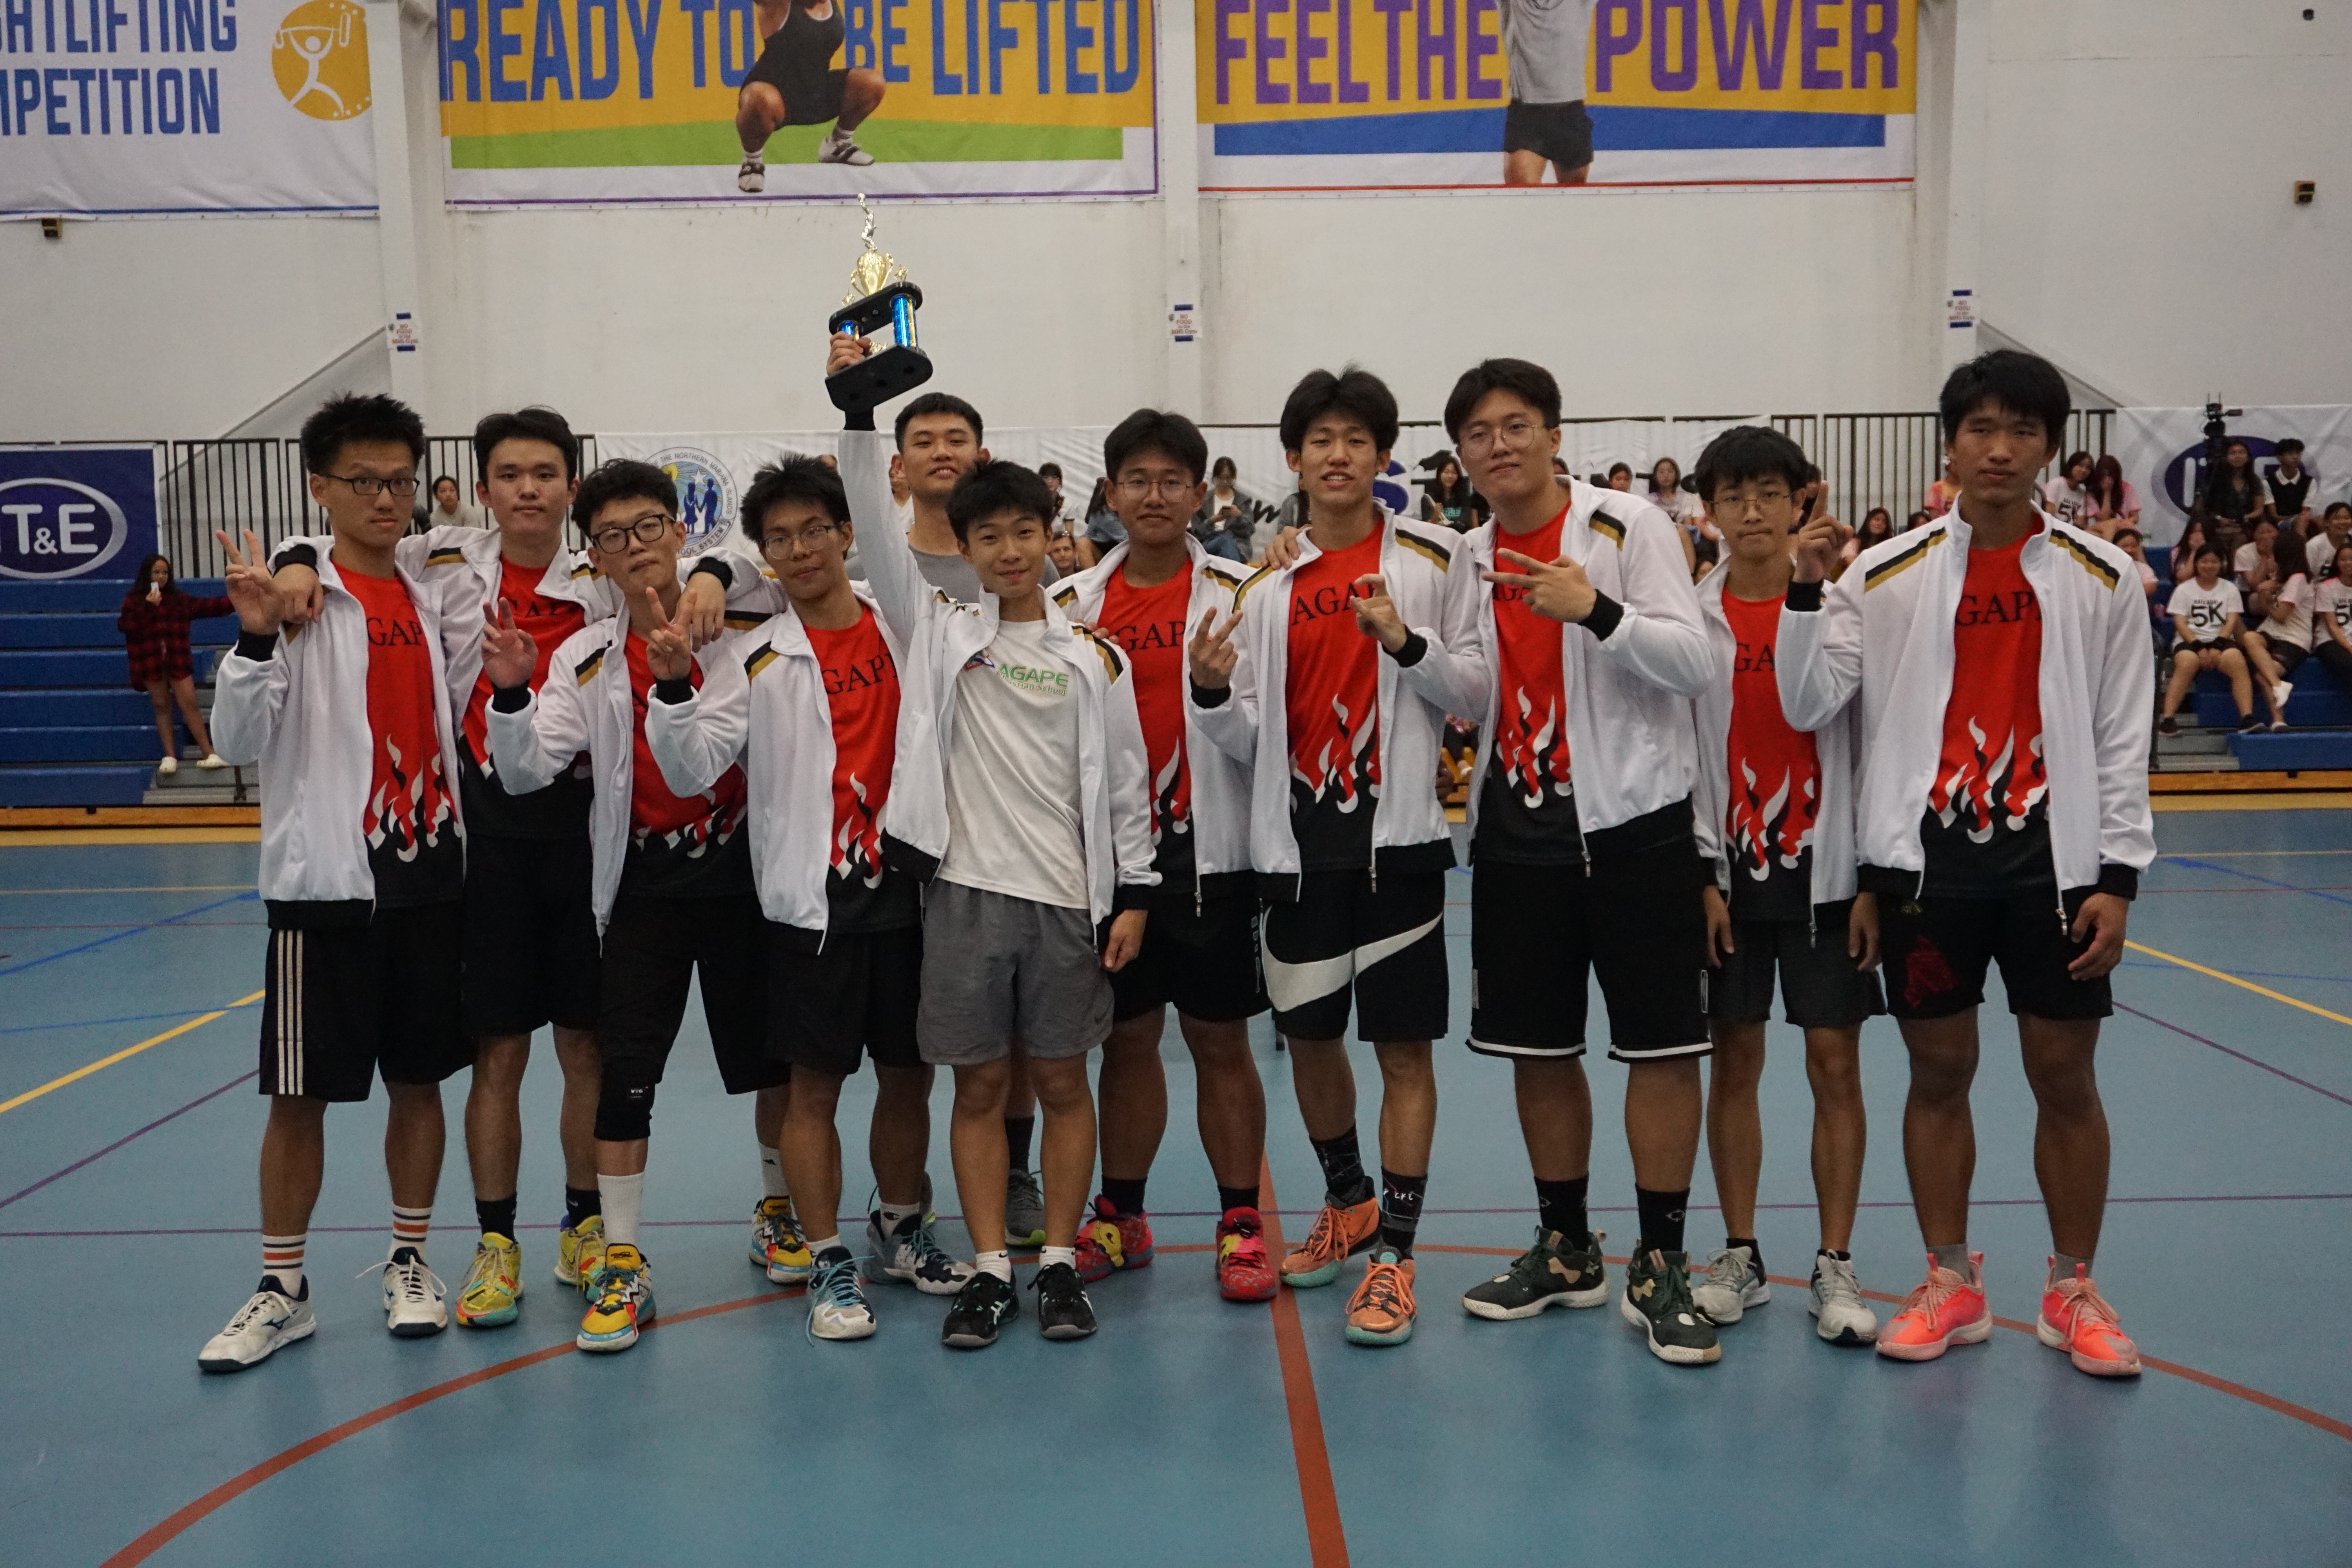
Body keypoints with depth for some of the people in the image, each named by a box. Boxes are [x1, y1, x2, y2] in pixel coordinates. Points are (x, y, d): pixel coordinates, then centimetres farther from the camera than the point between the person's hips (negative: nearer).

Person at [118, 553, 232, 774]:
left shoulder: (178, 598, 12)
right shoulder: (134, 599, 4)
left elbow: (205, 606, 14)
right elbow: (125, 626, -7)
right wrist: (147, 607, -15)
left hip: (177, 659, 1)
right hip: (150, 661, -1)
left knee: (190, 704, -4)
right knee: (162, 707, 4)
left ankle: (209, 754, -5)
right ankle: (170, 756, 8)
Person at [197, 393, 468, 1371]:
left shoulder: (429, 598, 10)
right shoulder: (295, 595, -5)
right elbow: (238, 742, -12)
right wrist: (256, 638, -25)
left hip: (430, 877, 5)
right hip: (325, 885, -4)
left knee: (421, 1079, 11)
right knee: (300, 1095, 3)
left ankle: (409, 1264, 26)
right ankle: (282, 1291, 17)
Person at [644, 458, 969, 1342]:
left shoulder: (902, 626, 7)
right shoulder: (756, 658, -3)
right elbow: (690, 772, -10)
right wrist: (673, 686, -24)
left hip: (907, 880, 3)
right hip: (811, 896, -3)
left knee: (909, 1073, 13)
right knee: (816, 1085, 2)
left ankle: (901, 1230, 33)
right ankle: (829, 1264, 15)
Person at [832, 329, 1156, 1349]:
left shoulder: (1092, 656, 5)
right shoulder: (940, 631, 5)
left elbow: (1125, 781, 6)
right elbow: (873, 529, -4)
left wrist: (1131, 895, 1)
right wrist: (856, 409, -12)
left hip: (1069, 892, 0)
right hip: (966, 886, 0)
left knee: (1062, 1080, 7)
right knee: (978, 1084, 6)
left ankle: (1060, 1261, 18)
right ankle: (990, 1269, 16)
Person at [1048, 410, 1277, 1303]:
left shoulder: (1236, 592, -2)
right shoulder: (1073, 602, 7)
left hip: (1209, 850, -3)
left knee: (1220, 1039, 5)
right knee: (1125, 1037, 13)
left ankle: (1240, 1226, 17)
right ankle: (1120, 1217, 27)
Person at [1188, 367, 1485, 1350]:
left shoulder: (1433, 560, 1)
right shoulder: (1265, 582, 9)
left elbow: (1475, 694, -1)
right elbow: (1247, 741, 6)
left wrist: (1405, 641, -17)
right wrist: (1210, 690, -14)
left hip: (1398, 836, -3)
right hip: (1298, 842, 4)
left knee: (1404, 1047, -1)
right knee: (1307, 1037, 13)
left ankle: (1393, 1254, 11)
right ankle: (1349, 1204, 36)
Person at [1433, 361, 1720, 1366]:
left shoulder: (1627, 526, -5)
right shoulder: (1468, 559, 10)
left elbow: (1695, 664, -13)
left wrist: (1596, 611, -27)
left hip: (1632, 818, -4)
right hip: (1517, 828, 5)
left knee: (1663, 1047, -1)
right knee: (1537, 1049, 10)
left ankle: (1660, 1267, 12)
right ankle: (1565, 1251, 26)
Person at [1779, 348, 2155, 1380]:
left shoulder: (2100, 577, 2)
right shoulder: (1888, 575, 2)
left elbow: (2124, 740, 3)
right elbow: (1807, 706, -3)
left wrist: (2118, 877, -3)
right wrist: (1807, 592, -16)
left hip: (2055, 856, 0)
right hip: (1925, 856, 0)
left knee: (2066, 1075, 6)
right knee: (1938, 1071, 8)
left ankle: (2073, 1290, 23)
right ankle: (1950, 1283, 22)